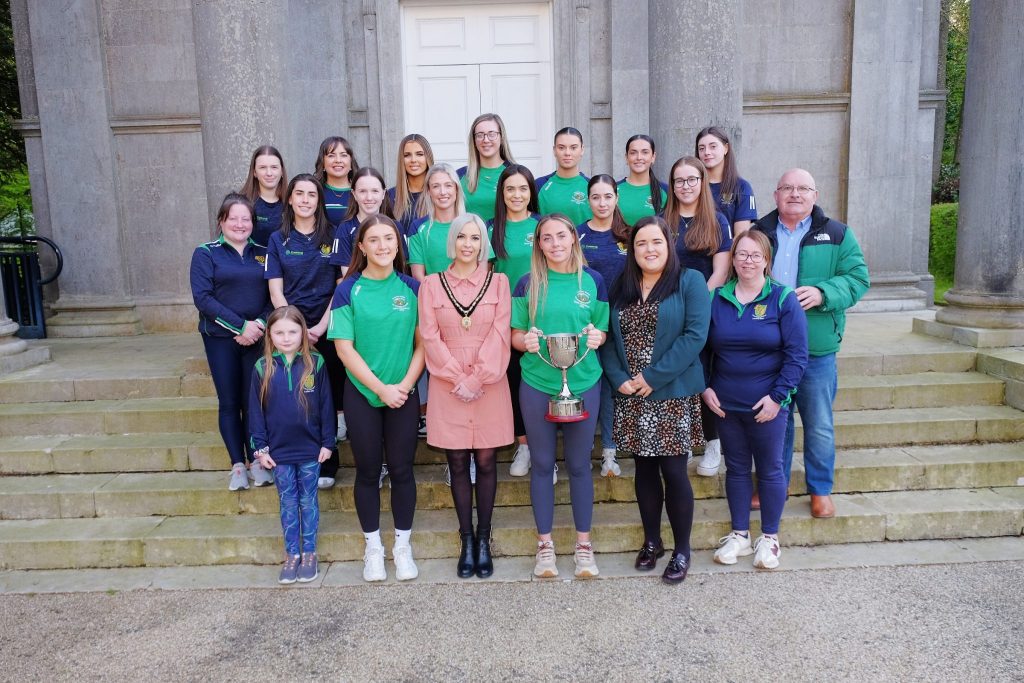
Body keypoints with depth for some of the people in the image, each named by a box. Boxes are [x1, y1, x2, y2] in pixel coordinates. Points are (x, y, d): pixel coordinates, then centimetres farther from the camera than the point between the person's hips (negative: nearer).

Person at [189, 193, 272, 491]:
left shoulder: (263, 253, 9)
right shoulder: (206, 253, 1)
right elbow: (202, 297, -9)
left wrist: (260, 325, -14)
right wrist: (241, 325, -15)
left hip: (257, 336, 2)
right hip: (221, 338, -1)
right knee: (229, 402, 3)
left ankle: (257, 461, 14)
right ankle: (238, 465, 12)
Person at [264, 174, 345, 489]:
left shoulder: (332, 237, 4)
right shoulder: (278, 240, 8)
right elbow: (276, 291, 3)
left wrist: (321, 326, -10)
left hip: (327, 329, -1)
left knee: (328, 396, 1)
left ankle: (326, 466, 13)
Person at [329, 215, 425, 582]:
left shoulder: (412, 288, 1)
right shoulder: (348, 290, -4)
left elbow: (423, 342, 0)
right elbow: (344, 347, -8)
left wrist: (405, 384, -12)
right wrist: (381, 388, -13)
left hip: (404, 394, 1)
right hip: (362, 393, -1)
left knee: (402, 469, 7)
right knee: (368, 471, 9)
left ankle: (403, 545, 22)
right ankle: (373, 547, 24)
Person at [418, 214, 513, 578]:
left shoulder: (498, 282, 5)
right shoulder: (432, 284, 5)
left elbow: (500, 335, -3)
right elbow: (430, 337, -1)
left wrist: (477, 379, -11)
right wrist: (458, 380, -10)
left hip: (489, 385, 0)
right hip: (448, 387, 0)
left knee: (486, 462, 4)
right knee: (458, 464, 5)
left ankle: (483, 540, 16)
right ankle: (467, 540, 16)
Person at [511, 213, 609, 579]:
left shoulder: (592, 280, 1)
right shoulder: (528, 283, 0)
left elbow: (602, 332, 8)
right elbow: (515, 335, 3)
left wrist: (596, 337, -14)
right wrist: (526, 341, -19)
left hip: (583, 383, 0)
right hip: (537, 384, 0)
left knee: (579, 464, 9)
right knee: (542, 464, 9)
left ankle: (583, 543, 24)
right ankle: (545, 544, 23)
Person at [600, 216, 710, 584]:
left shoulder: (690, 281, -3)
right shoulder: (621, 287, 11)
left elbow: (695, 335, -14)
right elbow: (607, 337, 6)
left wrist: (653, 378, -16)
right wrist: (619, 378, -10)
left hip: (673, 395, -4)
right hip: (630, 398, 4)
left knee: (673, 471, 0)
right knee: (645, 469, 13)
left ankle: (682, 549, 17)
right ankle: (651, 542, 29)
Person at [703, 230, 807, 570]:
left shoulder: (783, 299, -6)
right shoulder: (716, 298, 3)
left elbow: (796, 353, -9)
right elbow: (702, 348, 10)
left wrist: (778, 396, -14)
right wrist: (705, 387, 1)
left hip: (766, 404, -3)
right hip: (725, 403, 3)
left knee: (769, 469, 8)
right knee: (736, 468, 13)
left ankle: (769, 538, 23)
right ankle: (739, 535, 26)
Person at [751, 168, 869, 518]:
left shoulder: (837, 235, 2)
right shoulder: (758, 233, 7)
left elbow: (857, 278, -4)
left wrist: (823, 293, -20)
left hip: (816, 350, -1)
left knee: (819, 425, 8)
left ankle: (821, 490, 27)